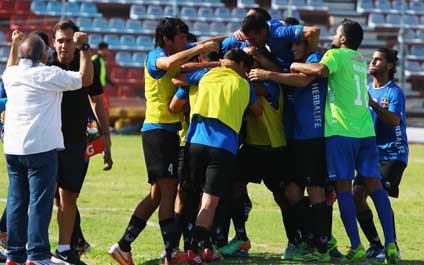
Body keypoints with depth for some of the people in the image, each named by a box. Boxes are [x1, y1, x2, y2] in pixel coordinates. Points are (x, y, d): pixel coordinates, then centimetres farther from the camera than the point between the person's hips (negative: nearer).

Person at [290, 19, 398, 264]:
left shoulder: (336, 54, -1)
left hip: (340, 131, -6)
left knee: (343, 187, -4)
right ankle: (391, 243, -4)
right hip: (366, 131, 6)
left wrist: (296, 66, -8)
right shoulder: (360, 60, 21)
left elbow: (321, 70, -22)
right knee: (375, 185, 4)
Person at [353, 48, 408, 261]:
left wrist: (373, 103, -30)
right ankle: (375, 244, 8)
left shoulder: (395, 92, -7)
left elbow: (394, 120, -22)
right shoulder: (366, 89, 14)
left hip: (392, 154, -7)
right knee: (357, 195, -4)